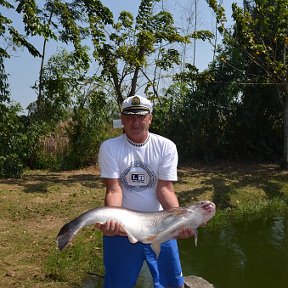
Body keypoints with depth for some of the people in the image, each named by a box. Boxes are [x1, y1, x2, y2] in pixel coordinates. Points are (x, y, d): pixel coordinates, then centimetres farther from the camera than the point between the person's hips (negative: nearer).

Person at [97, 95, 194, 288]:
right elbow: (114, 190, -14)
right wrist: (112, 220, -33)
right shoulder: (109, 148, -9)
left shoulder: (166, 147, -6)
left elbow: (165, 188, -10)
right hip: (122, 228, -1)